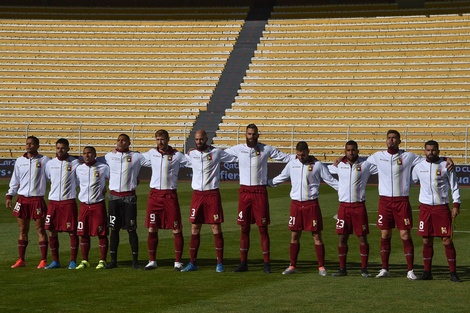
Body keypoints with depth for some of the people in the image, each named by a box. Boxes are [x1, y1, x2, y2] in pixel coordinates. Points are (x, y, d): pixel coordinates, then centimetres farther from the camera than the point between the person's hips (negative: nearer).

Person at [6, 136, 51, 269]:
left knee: (40, 229, -1)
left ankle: (44, 260, 4)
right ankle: (21, 260, 15)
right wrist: (9, 196, 10)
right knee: (23, 230, 9)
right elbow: (15, 180, 14)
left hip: (37, 199, -4)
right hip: (22, 199, 4)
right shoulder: (20, 161, 9)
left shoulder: (44, 160, -2)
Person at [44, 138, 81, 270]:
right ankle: (55, 261, 15)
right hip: (53, 201, 4)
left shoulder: (75, 163, -3)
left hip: (69, 201, -4)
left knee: (72, 232, -1)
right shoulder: (50, 164, 9)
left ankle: (73, 261, 8)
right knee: (52, 232, 5)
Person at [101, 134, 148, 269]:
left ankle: (135, 260, 6)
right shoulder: (110, 156, 9)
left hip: (129, 197, -2)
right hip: (114, 197, 2)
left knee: (131, 229, 0)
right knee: (114, 229, 5)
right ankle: (113, 260, 12)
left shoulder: (135, 156, 1)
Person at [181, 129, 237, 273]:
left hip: (212, 194, -3)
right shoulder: (191, 154, 7)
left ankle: (220, 263, 6)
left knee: (216, 228, -2)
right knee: (194, 229, 5)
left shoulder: (216, 152, -3)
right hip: (197, 194, 3)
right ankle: (192, 263, 12)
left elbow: (235, 157, 0)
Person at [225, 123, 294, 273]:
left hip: (260, 192, -2)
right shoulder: (238, 149, 4)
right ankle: (243, 262, 12)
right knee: (244, 228, 6)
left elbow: (283, 157, 2)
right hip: (244, 192, 2)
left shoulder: (266, 149, 0)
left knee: (263, 228, 0)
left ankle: (266, 263, 6)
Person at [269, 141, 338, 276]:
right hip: (296, 204, 3)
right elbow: (281, 177, 22)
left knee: (317, 235, -1)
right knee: (294, 235, 6)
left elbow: (330, 180, 3)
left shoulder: (317, 165, -2)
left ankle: (321, 267, 5)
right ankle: (292, 266, 15)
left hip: (312, 204, -3)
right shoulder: (292, 164, 7)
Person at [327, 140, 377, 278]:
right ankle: (342, 269, 13)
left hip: (359, 206, -2)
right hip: (343, 206, 2)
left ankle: (364, 269, 9)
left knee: (362, 237, 1)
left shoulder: (365, 165, 0)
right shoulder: (339, 165, 7)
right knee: (342, 238, 3)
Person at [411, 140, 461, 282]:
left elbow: (454, 186, 1)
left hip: (442, 207, -2)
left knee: (447, 240, -4)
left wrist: (456, 204, -6)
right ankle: (427, 272, 14)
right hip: (425, 207, 3)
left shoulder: (445, 165, -2)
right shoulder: (419, 167, 5)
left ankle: (453, 273, 3)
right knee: (426, 241, 5)